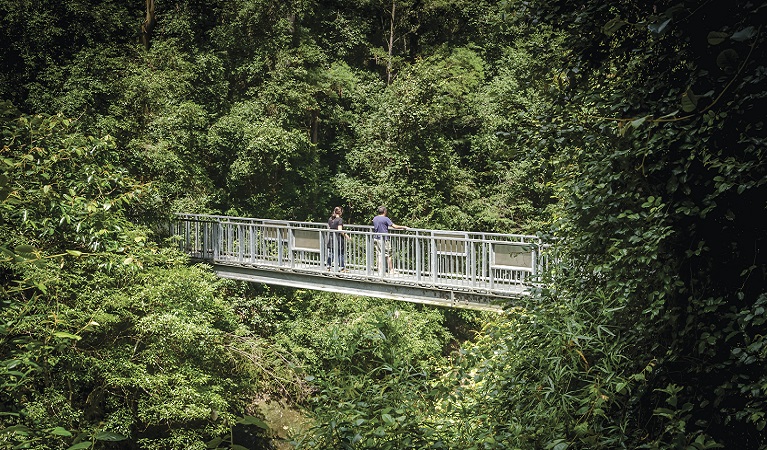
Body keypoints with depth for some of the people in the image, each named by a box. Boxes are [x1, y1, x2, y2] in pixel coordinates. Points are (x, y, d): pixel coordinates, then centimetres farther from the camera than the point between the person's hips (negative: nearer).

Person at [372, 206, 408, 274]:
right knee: (388, 255, 1)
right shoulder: (385, 219, -11)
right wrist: (403, 227, 0)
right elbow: (394, 226, -14)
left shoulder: (374, 218, 8)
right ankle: (391, 270, 6)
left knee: (378, 254, 7)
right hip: (384, 239, -6)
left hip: (376, 238, 6)